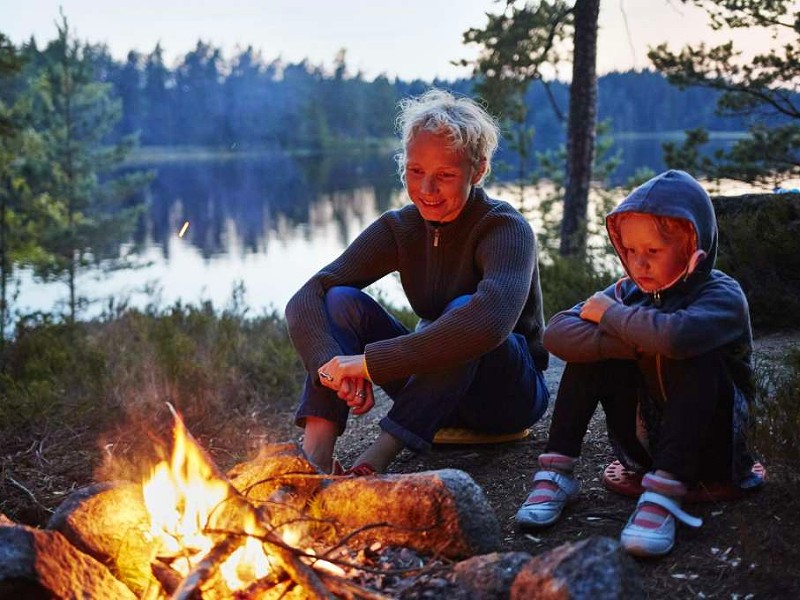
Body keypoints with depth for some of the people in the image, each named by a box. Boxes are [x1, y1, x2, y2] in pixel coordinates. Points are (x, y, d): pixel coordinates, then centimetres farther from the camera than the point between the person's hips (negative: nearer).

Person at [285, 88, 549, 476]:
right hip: (435, 392, 4)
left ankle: (375, 460, -36)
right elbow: (305, 299, -17)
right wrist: (333, 365, -38)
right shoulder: (399, 229, -6)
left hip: (509, 394, -4)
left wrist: (369, 362, -42)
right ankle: (315, 454, -34)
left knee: (464, 310, -35)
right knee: (341, 300, -17)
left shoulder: (506, 229, -21)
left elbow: (489, 322, -43)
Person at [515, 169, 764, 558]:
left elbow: (676, 336, -43)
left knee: (698, 358, -31)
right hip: (642, 444, 5)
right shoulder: (630, 290, -1)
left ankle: (664, 494, -37)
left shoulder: (722, 296, -17)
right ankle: (556, 473, -15)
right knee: (591, 344, -12)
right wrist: (635, 344, -30)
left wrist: (610, 314, -25)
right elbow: (556, 333, -18)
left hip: (707, 447, -4)